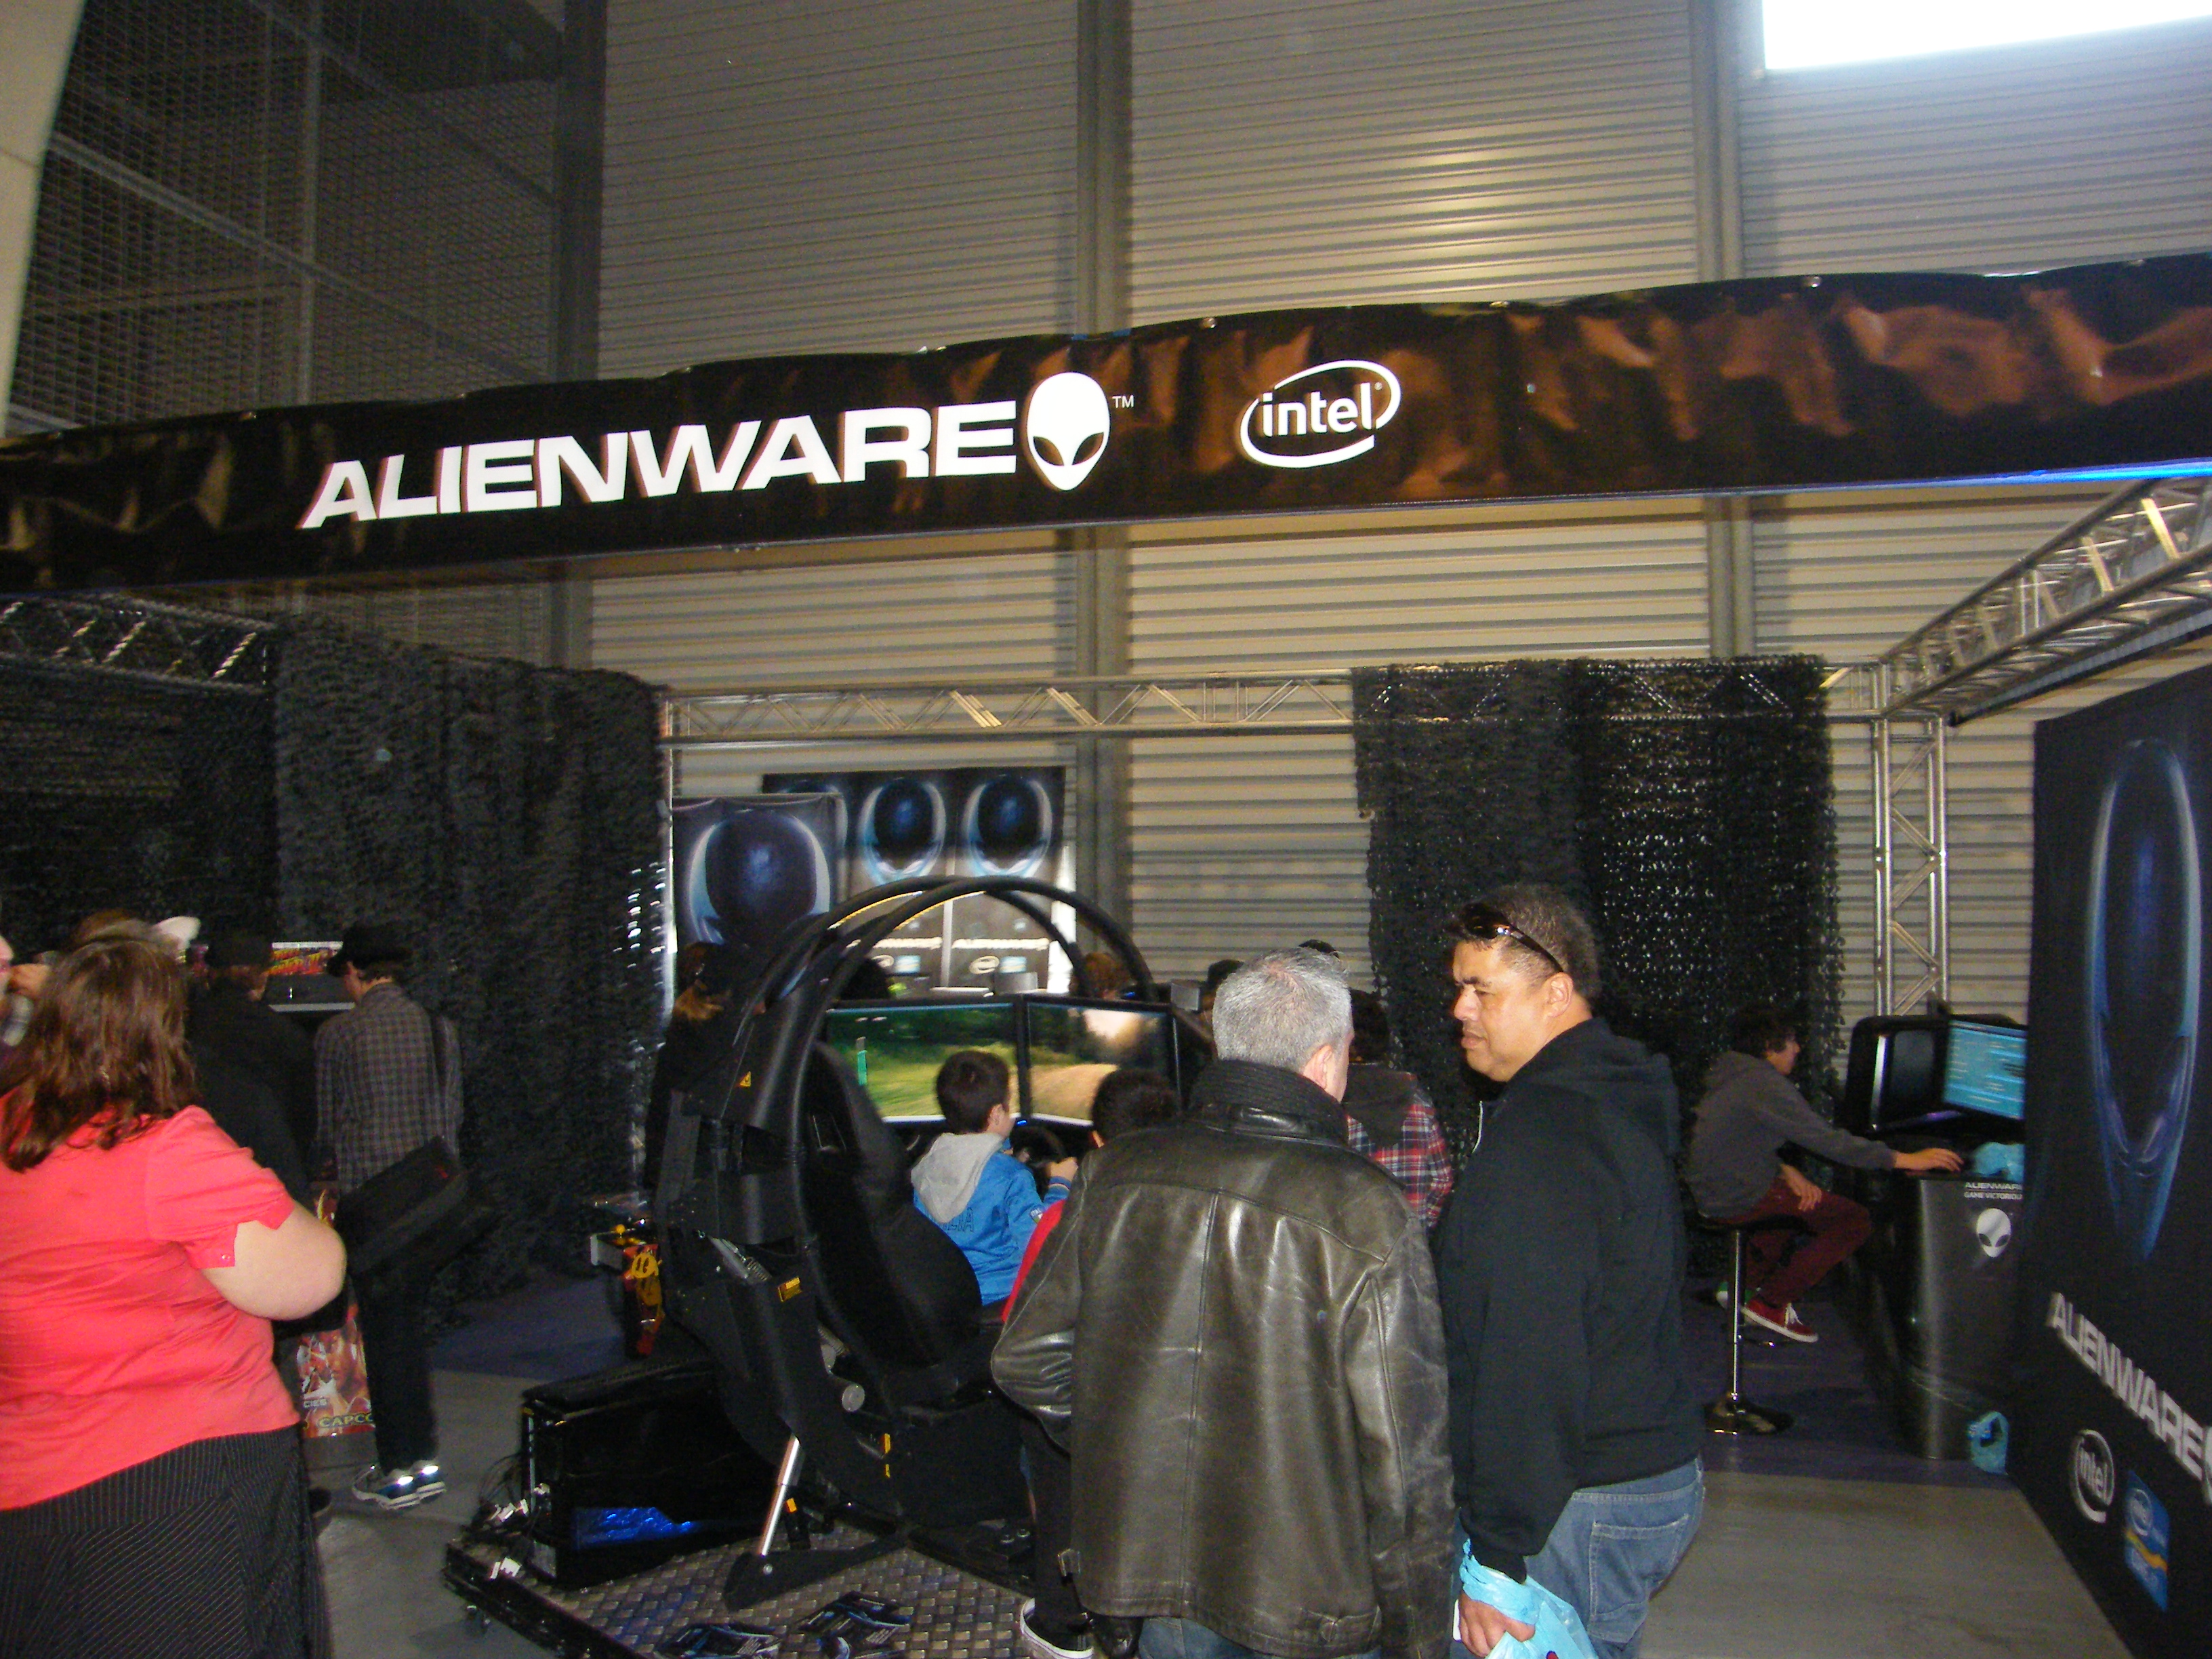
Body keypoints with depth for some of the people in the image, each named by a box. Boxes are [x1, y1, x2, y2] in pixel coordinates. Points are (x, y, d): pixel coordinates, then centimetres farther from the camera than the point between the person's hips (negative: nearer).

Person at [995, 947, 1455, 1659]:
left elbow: (1026, 1360, 2)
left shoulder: (1115, 1174, -7)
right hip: (1305, 1583, -3)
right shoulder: (1364, 1213, -20)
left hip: (1147, 1567, 4)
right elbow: (1405, 1452, -17)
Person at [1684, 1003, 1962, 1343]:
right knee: (1855, 1221, -4)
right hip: (1737, 1199, -10)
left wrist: (1784, 1171, 1)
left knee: (1801, 1197, 33)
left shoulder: (1732, 1075, 12)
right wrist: (1905, 1160, -15)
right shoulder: (1766, 1085, -19)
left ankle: (1744, 1283, 27)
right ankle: (1770, 1303, 0)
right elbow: (1828, 1141, -20)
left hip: (1709, 1189, 10)